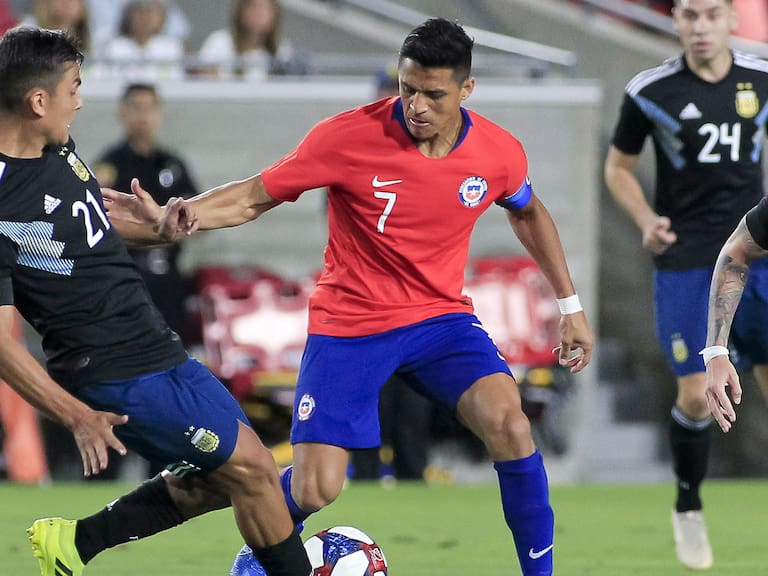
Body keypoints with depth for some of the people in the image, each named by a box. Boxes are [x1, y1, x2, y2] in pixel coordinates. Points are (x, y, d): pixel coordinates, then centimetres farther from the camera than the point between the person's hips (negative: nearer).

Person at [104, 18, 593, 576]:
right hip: (347, 325, -2)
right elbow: (253, 197, -11)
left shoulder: (500, 152, -7)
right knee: (314, 491, -9)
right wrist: (174, 217, -29)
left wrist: (571, 305, 17)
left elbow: (528, 213, 16)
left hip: (441, 316, 2)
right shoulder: (349, 136, -18)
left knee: (508, 423, -26)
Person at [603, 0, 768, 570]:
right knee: (696, 396, -7)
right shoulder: (651, 91, -6)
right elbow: (618, 166, 7)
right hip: (685, 261, -2)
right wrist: (647, 220, -10)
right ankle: (689, 510, 17)